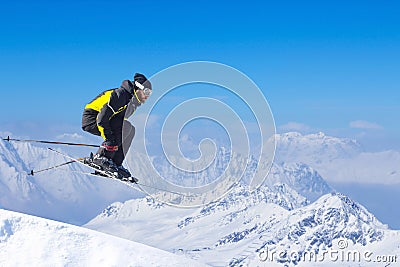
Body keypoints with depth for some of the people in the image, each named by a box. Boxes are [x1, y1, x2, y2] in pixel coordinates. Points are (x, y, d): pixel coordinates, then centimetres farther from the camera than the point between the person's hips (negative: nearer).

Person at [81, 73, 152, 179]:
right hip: (91, 118, -10)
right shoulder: (120, 95, -24)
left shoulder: (133, 101, 6)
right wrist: (109, 139, -31)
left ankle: (116, 164, -3)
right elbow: (102, 118, -29)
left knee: (129, 130, -2)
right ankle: (101, 157, -21)